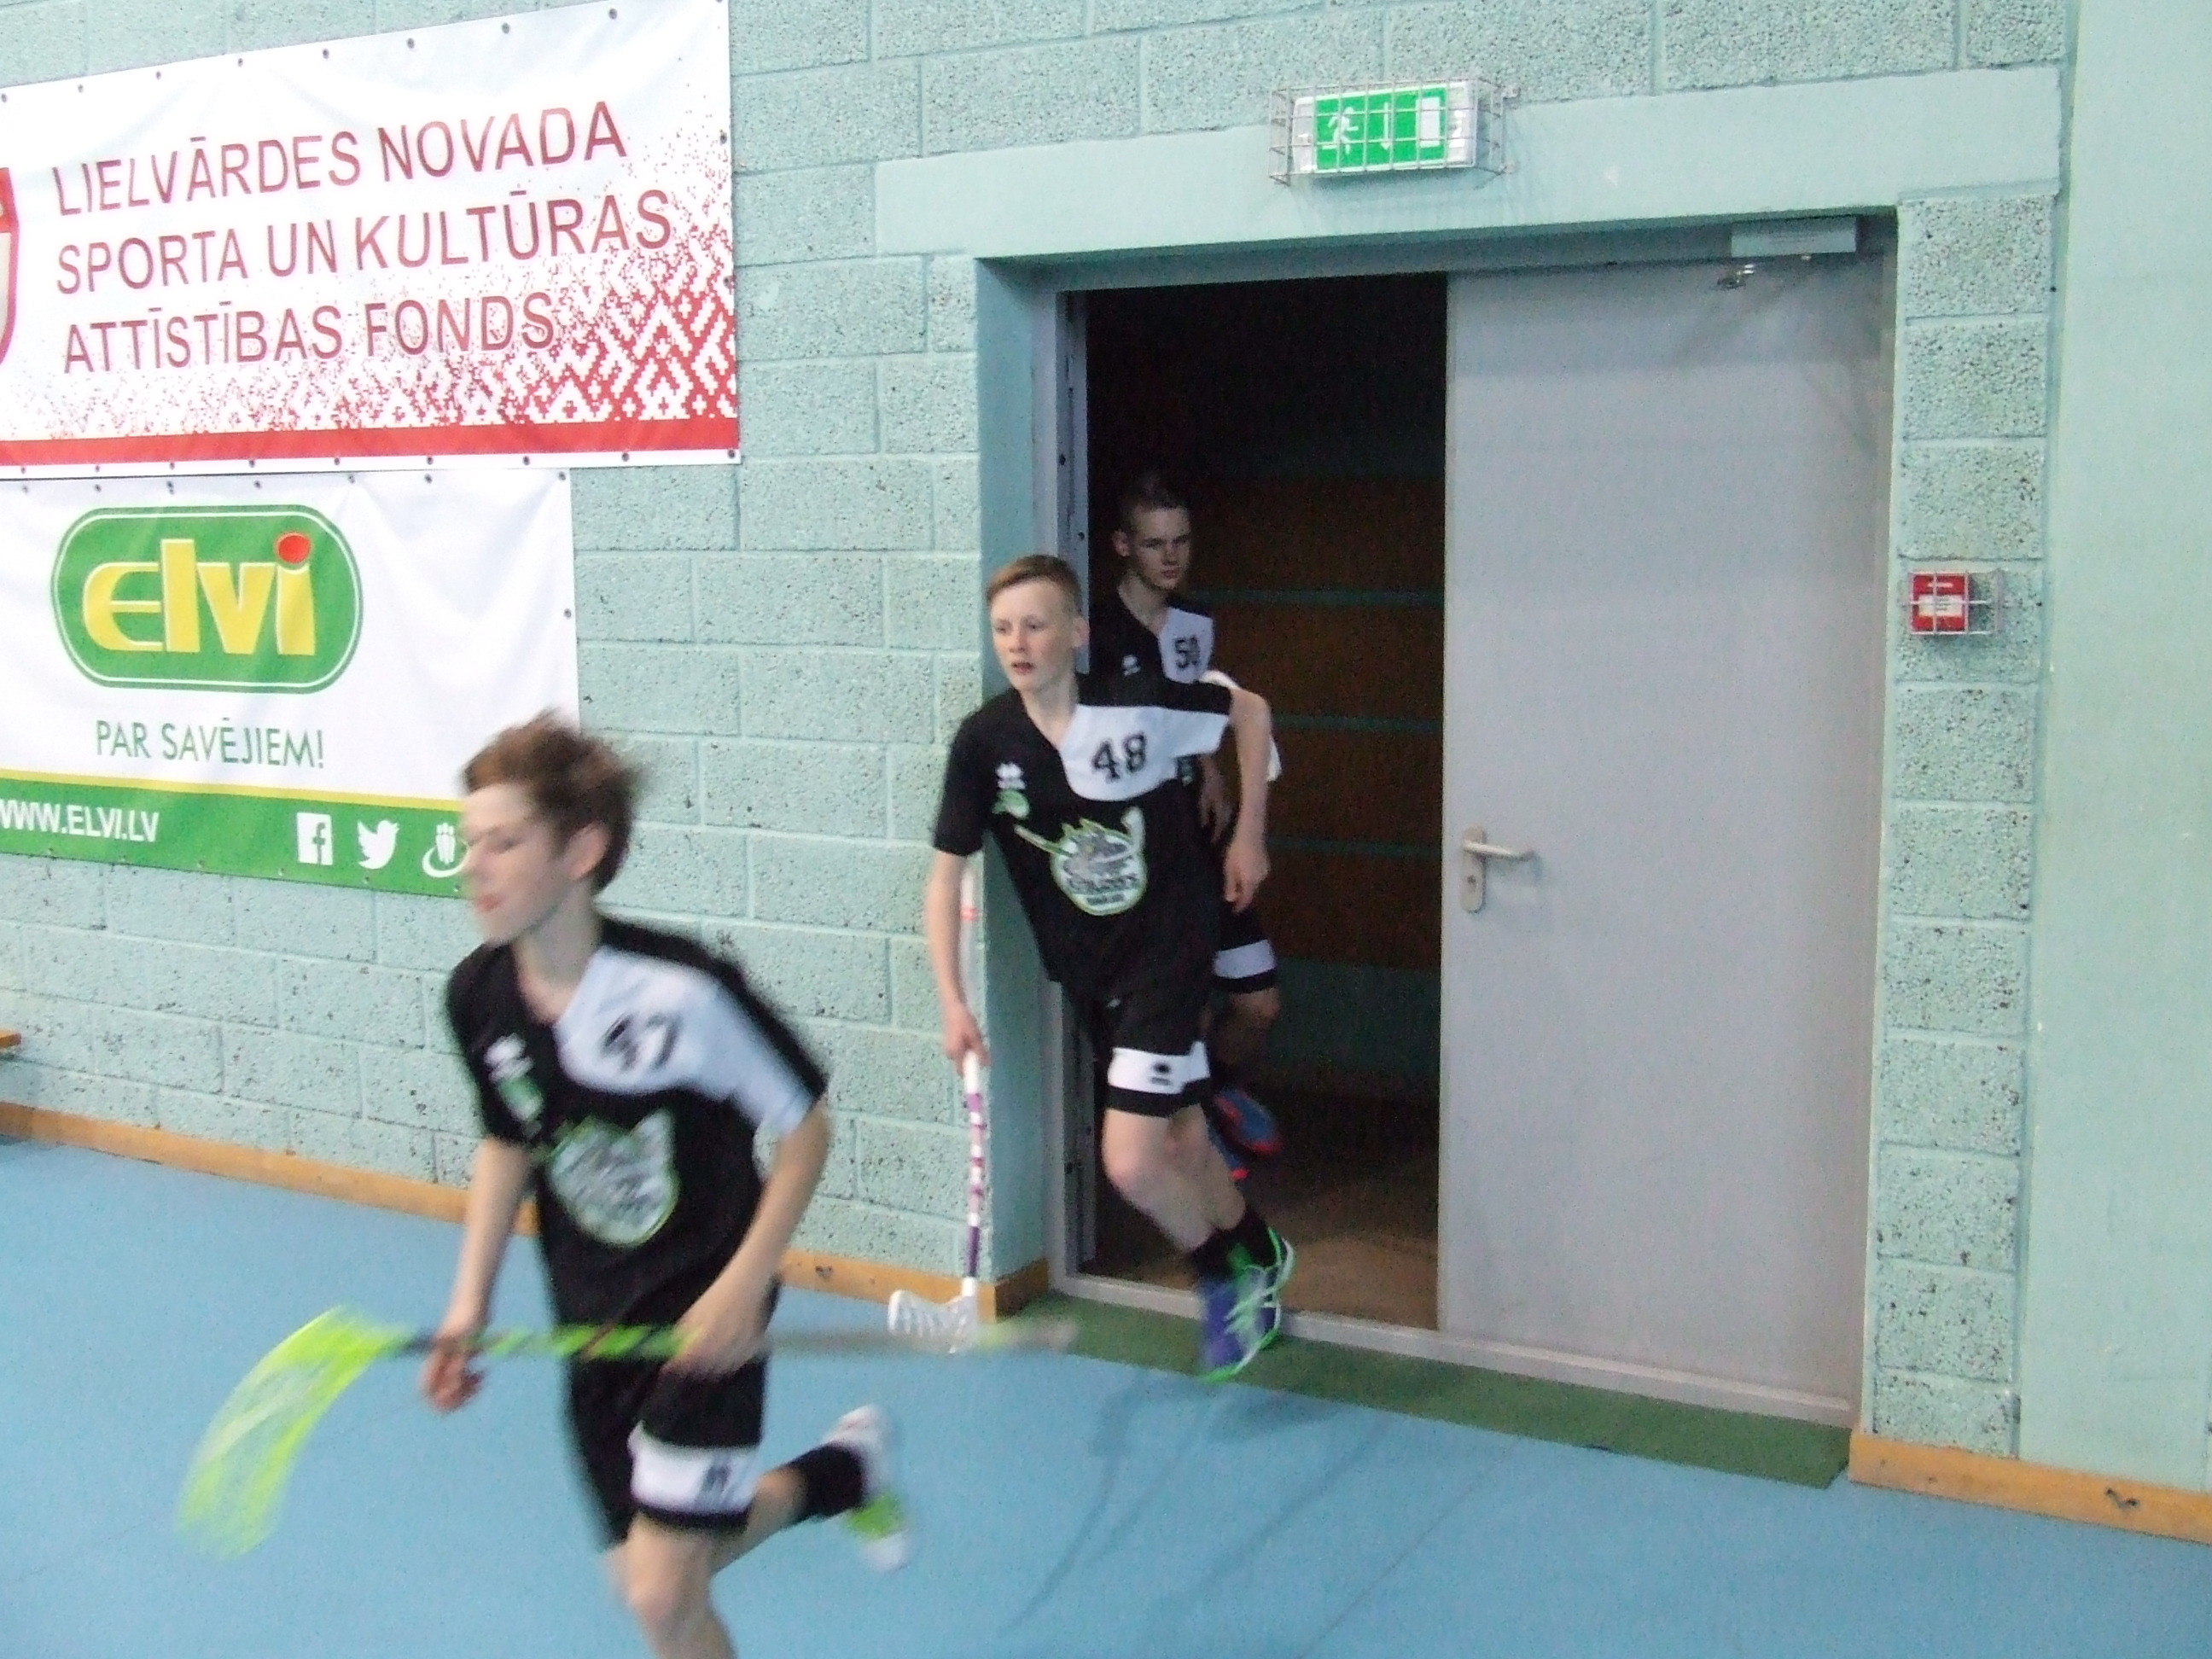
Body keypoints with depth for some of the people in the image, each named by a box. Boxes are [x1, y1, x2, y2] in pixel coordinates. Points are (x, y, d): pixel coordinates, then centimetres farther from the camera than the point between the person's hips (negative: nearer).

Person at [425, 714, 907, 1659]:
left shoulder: (686, 991, -24)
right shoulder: (476, 998, -7)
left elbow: (805, 1128, -13)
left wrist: (742, 1285, -19)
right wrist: (470, 1302, 6)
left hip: (705, 1310, -6)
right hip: (591, 1321, 6)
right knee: (647, 1576, 14)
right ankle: (845, 1468, 38)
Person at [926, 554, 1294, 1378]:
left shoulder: (1138, 703, -18)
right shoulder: (983, 740, -12)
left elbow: (1250, 711, 0)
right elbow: (946, 875, -8)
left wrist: (1249, 833, 2)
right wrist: (951, 1001, -16)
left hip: (1168, 949, -4)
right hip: (1089, 971, 4)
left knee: (1131, 1163, -13)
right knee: (1179, 1142, 17)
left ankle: (1226, 1277, 18)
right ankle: (1259, 1261, 47)